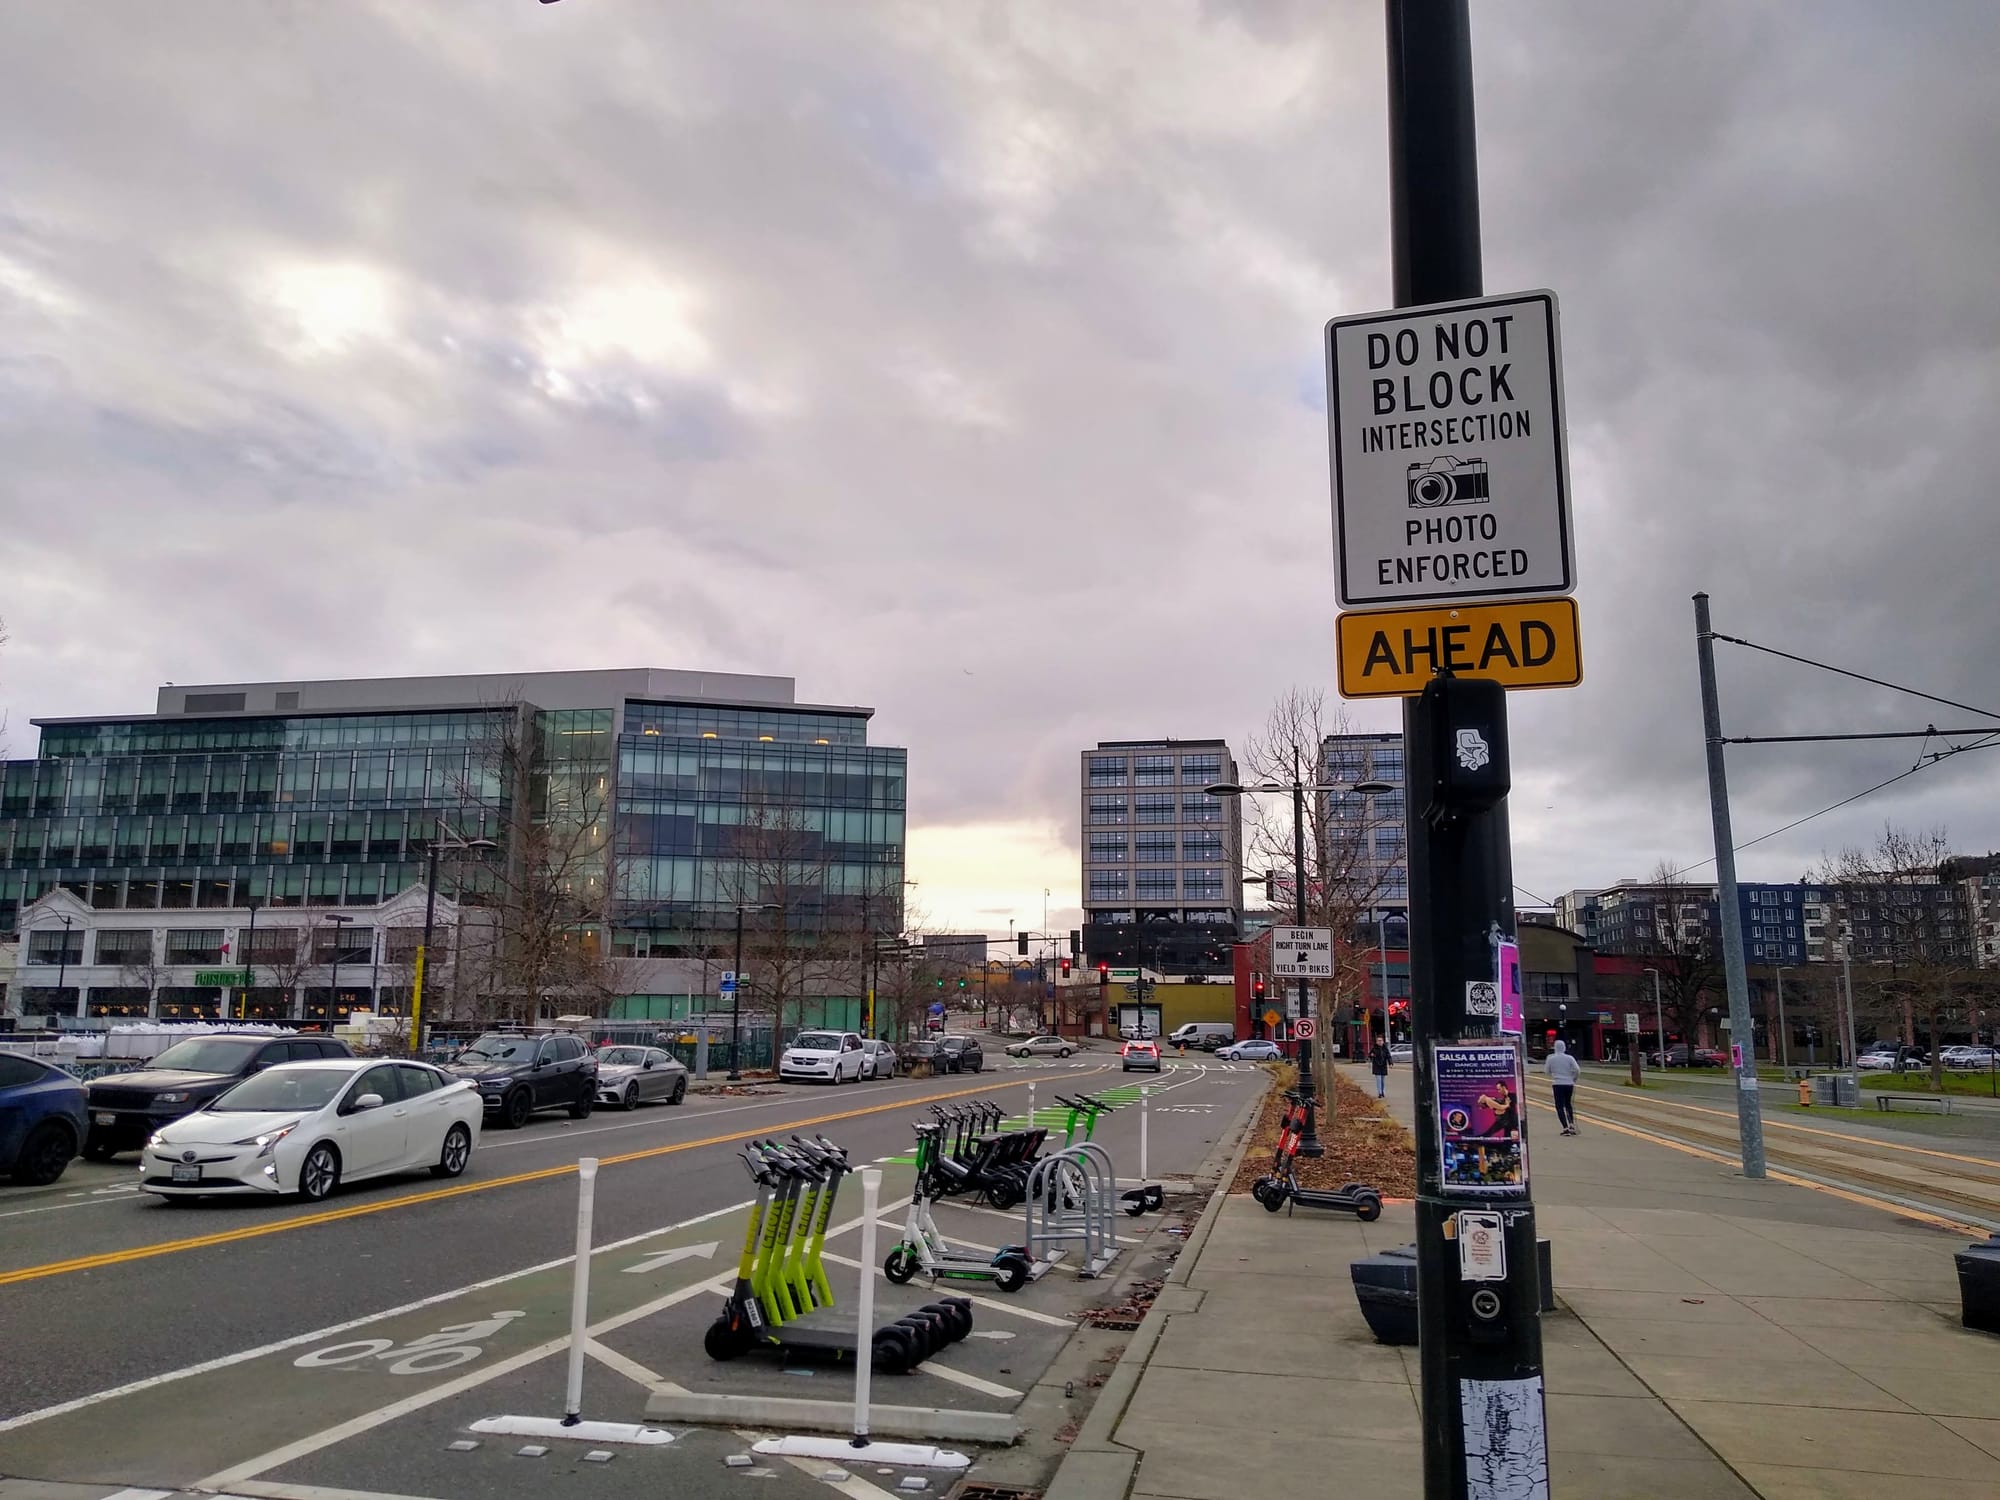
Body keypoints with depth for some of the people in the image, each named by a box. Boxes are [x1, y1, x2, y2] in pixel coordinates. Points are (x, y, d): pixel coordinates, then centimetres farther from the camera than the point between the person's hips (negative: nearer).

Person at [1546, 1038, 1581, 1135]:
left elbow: (1547, 1071, 3)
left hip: (1557, 1084, -3)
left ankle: (1566, 1127, -13)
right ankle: (1571, 1125, 16)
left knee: (1560, 1106, -1)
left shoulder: (1551, 1058, -3)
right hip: (1569, 1084, 3)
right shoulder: (1569, 1058, -1)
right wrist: (1574, 1078, 10)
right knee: (1568, 1104, 22)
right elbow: (1577, 1070, -8)